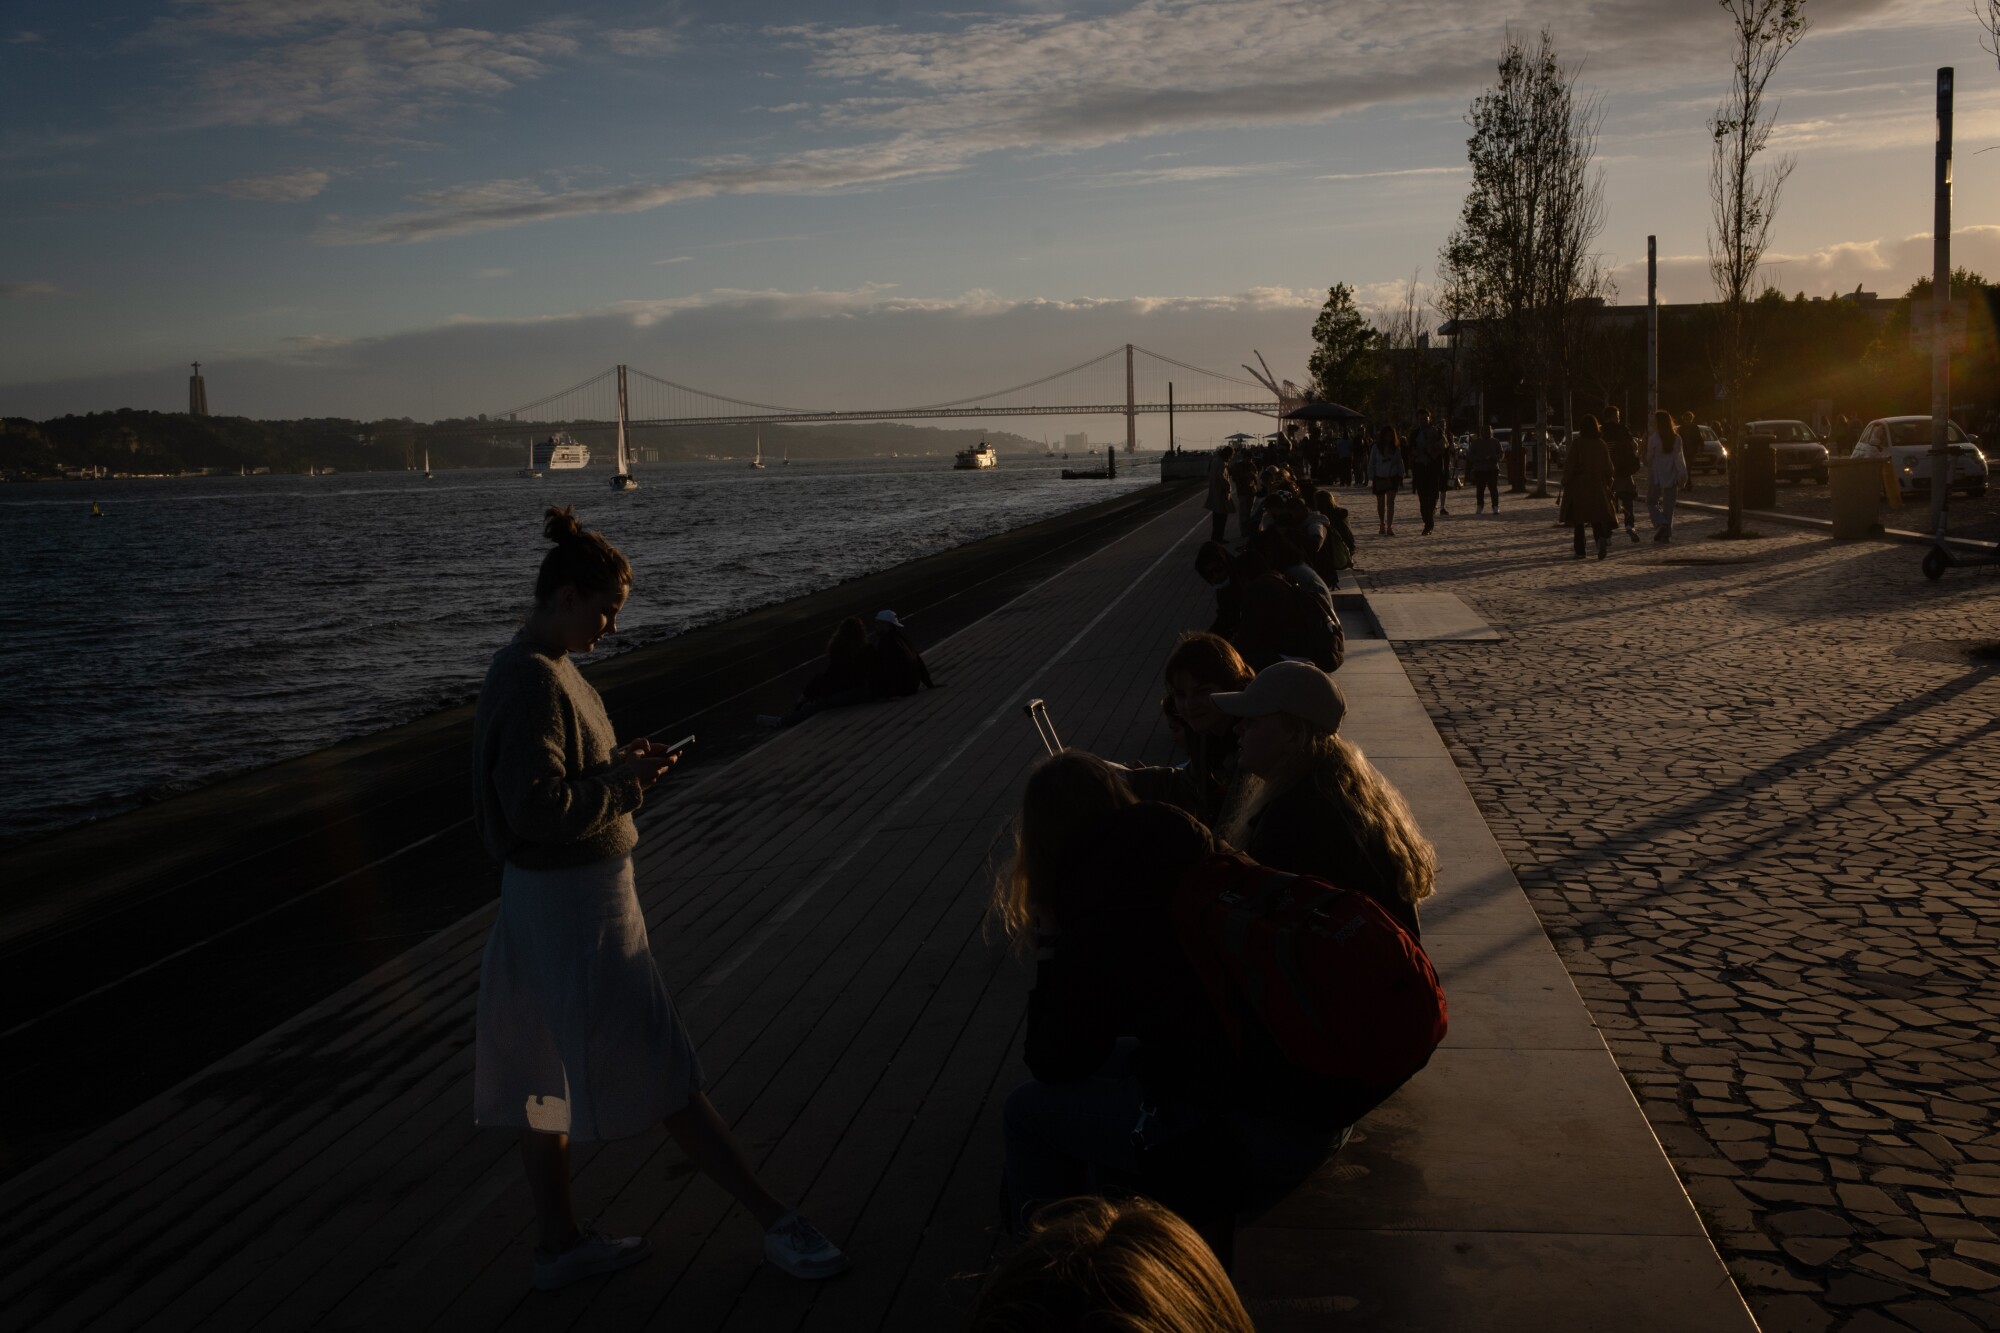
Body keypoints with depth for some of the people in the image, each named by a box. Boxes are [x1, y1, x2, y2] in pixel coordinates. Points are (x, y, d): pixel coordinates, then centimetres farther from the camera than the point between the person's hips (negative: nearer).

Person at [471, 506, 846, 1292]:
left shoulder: (533, 669, 9)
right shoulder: (533, 681, -22)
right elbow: (536, 809, -27)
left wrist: (617, 766, 3)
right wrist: (626, 783, -16)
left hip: (542, 896, 10)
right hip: (575, 903, -10)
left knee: (549, 1073, 17)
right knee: (662, 1074, -2)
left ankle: (559, 1242, 29)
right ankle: (777, 1224, 8)